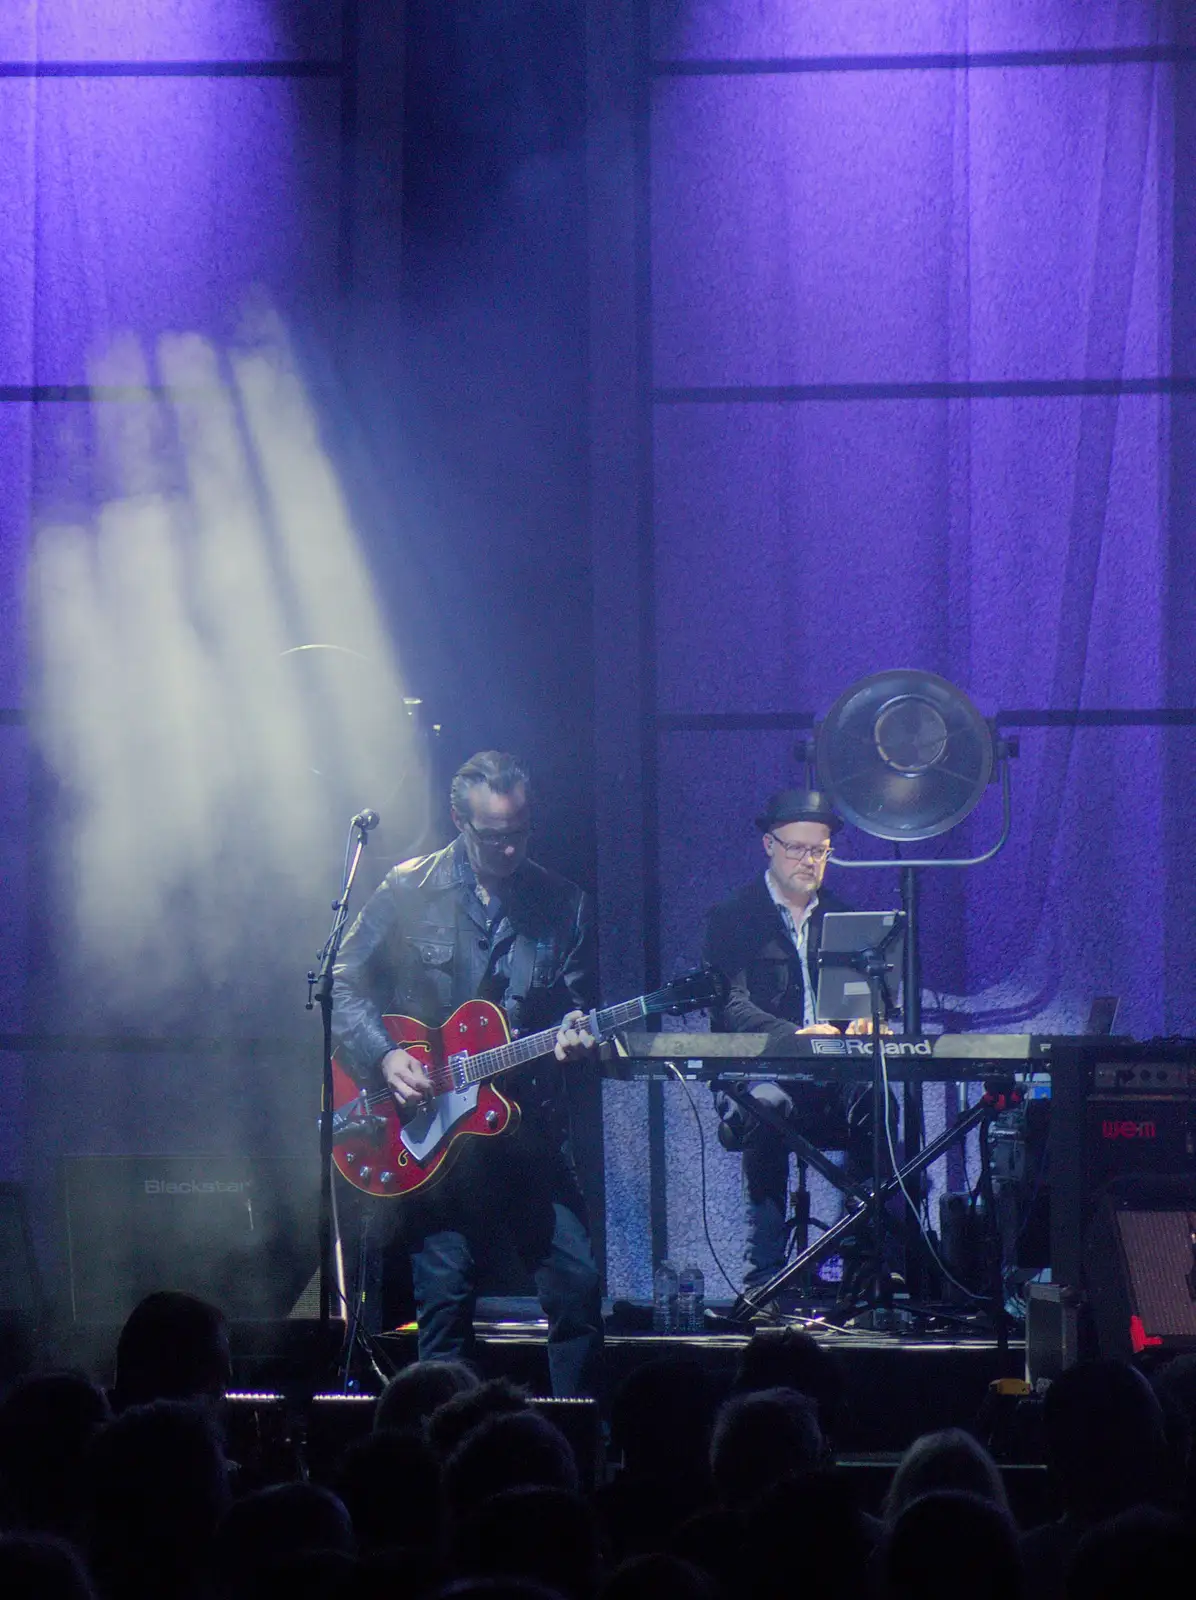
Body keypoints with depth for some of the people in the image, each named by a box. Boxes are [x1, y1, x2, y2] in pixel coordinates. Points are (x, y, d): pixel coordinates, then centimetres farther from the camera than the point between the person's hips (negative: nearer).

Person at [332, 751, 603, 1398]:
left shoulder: (562, 903, 6)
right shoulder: (409, 891, 1)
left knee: (577, 1286, -3)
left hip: (529, 1126, 2)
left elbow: (580, 1002, 12)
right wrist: (384, 1057, -11)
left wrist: (573, 1033, -10)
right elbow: (346, 984, 3)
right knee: (445, 1298, -3)